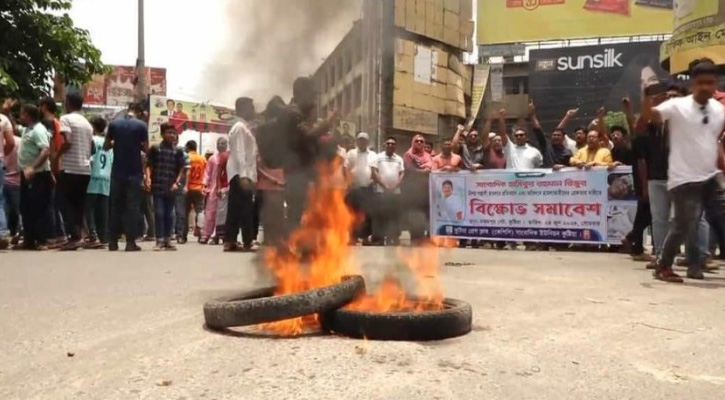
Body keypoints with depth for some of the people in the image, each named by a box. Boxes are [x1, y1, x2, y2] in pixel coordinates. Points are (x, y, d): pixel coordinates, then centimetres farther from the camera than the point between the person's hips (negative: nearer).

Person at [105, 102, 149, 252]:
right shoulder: (141, 125, -5)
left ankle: (113, 241, 11)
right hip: (134, 172, -3)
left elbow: (106, 146, 7)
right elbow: (146, 149, -3)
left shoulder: (114, 124, 3)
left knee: (116, 205, 9)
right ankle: (130, 242, -3)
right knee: (133, 206, 0)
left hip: (117, 172, 3)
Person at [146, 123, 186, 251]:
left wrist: (177, 182, -6)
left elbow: (181, 169, 7)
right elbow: (149, 165, 3)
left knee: (169, 214, 7)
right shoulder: (155, 149, 5)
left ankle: (167, 240, 14)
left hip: (171, 188, 2)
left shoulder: (178, 151, 8)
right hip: (158, 186, -2)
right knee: (159, 213, -4)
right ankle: (160, 240, -1)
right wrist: (148, 178, -14)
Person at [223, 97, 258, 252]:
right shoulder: (240, 127, -9)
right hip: (240, 174, -9)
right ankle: (247, 243, -6)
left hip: (244, 173, 9)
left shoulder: (245, 127, 21)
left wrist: (249, 175, 17)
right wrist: (243, 175, -24)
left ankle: (229, 241, 9)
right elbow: (239, 153, -18)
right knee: (246, 208, -9)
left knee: (236, 209, 7)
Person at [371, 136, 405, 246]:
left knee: (394, 215, 4)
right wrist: (384, 185, -11)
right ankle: (378, 238, -1)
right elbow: (373, 172, -4)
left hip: (396, 191, 3)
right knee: (380, 215, -5)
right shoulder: (378, 157, 4)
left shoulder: (399, 159, 14)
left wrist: (395, 185, -7)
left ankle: (394, 238, 9)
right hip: (381, 191, -3)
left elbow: (402, 173, 8)